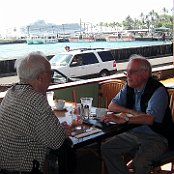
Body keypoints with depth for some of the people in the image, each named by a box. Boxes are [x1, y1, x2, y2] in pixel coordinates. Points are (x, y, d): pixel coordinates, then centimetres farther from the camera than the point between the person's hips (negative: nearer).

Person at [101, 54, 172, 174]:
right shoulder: (129, 88, 4)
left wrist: (122, 120, -34)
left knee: (140, 161, -32)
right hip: (134, 133, 7)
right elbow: (112, 106, 9)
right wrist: (133, 112, -8)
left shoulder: (158, 90, -17)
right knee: (106, 148, -6)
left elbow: (150, 119, -28)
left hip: (156, 137, -7)